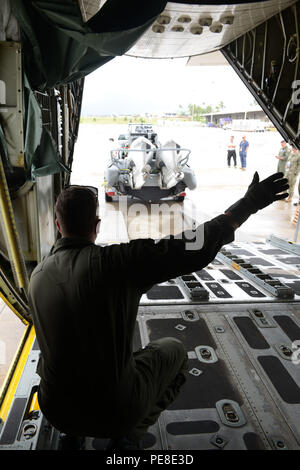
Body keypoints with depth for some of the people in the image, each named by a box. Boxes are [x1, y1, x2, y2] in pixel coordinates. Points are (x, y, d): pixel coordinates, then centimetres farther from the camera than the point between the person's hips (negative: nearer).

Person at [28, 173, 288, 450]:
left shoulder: (38, 276, -4)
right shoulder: (115, 261, -23)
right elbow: (195, 248, -23)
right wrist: (250, 203, -11)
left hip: (56, 412, 6)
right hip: (116, 411, -5)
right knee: (174, 351, 18)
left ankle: (73, 431, 25)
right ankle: (129, 435, 8)